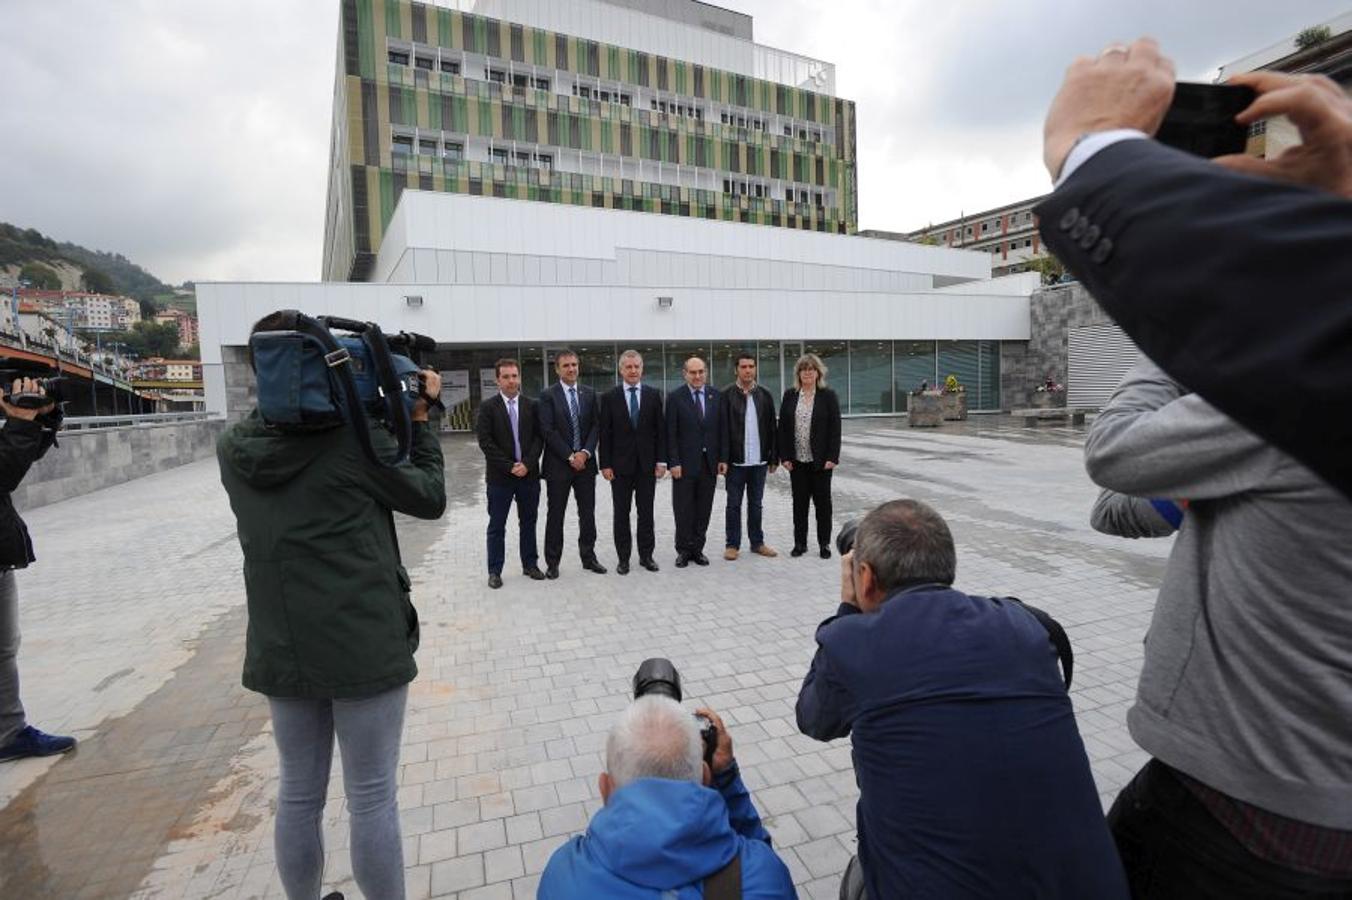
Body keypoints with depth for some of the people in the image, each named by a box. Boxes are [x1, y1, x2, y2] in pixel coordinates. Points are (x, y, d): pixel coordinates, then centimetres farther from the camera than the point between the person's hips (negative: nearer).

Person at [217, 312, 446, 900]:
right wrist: (419, 419, 4)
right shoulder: (355, 435, -16)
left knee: (299, 794, 21)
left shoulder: (233, 448, 1)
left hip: (281, 650, 6)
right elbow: (430, 499, -5)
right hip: (364, 647, -5)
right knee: (373, 799, 9)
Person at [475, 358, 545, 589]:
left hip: (529, 474, 2)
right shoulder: (488, 407, -2)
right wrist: (509, 466, -14)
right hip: (500, 477, -2)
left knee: (528, 523, 12)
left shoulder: (531, 406, 5)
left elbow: (538, 437, 1)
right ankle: (494, 571, 16)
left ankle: (530, 564, 24)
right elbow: (485, 442, -8)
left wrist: (527, 464, -12)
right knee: (496, 526, 6)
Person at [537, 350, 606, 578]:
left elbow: (596, 426, 4)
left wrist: (585, 453, -10)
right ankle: (552, 562, 15)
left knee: (588, 513, 10)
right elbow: (548, 431, -11)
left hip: (585, 462, 4)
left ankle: (588, 557, 23)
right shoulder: (548, 395, -5)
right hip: (558, 464, -3)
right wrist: (570, 456, -14)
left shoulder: (589, 394, 8)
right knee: (555, 515, 5)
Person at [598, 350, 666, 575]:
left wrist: (661, 461, -3)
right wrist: (605, 464, -7)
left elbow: (661, 430, 3)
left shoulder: (653, 395, 3)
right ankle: (623, 558, 15)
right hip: (620, 464, -1)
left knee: (646, 512, 8)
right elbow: (605, 434, -1)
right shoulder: (609, 397, 0)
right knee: (621, 514, 6)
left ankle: (646, 555, 19)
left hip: (647, 463, 1)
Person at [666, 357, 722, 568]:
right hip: (685, 462, -3)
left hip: (709, 462, 3)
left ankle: (697, 549, 19)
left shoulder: (716, 396, 6)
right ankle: (683, 550, 16)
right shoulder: (675, 397, -3)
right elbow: (671, 434, -5)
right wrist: (673, 462, -11)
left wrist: (723, 458, 2)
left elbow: (721, 429, 8)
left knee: (703, 510, 8)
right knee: (683, 510, 3)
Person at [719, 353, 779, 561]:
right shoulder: (727, 395, -4)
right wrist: (723, 459, -12)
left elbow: (772, 428, 8)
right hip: (736, 460, -3)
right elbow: (723, 429, -7)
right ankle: (732, 544, 15)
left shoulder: (764, 395, 6)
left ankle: (757, 542, 23)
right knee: (734, 504, 6)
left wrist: (774, 458, 5)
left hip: (759, 460, 3)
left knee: (755, 504, 13)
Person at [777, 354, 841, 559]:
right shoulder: (790, 395, 5)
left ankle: (824, 544, 16)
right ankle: (800, 542, 18)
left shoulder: (828, 396, -1)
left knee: (822, 501, 6)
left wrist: (832, 457, -11)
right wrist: (785, 456, -2)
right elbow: (782, 427, 4)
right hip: (797, 459, 2)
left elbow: (835, 428, -5)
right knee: (799, 502, 9)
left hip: (820, 459, -2)